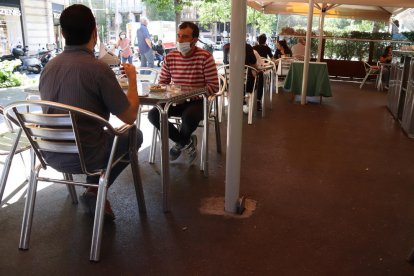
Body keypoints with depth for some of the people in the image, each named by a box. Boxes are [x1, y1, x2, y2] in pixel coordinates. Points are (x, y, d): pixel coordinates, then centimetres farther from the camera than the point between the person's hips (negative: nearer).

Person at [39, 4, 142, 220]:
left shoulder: (48, 67, 1)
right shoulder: (99, 69, -20)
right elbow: (130, 117, -12)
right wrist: (132, 78, 2)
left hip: (51, 155, 7)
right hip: (83, 157, -6)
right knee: (133, 135, 18)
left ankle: (94, 192, 25)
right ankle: (95, 191, 11)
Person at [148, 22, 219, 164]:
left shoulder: (205, 57, -11)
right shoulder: (170, 57, 3)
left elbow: (213, 86, -13)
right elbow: (162, 82, 11)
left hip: (197, 101, -5)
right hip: (175, 100, 5)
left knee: (189, 116, -37)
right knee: (153, 114, -19)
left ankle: (180, 143, 1)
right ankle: (187, 142, -2)